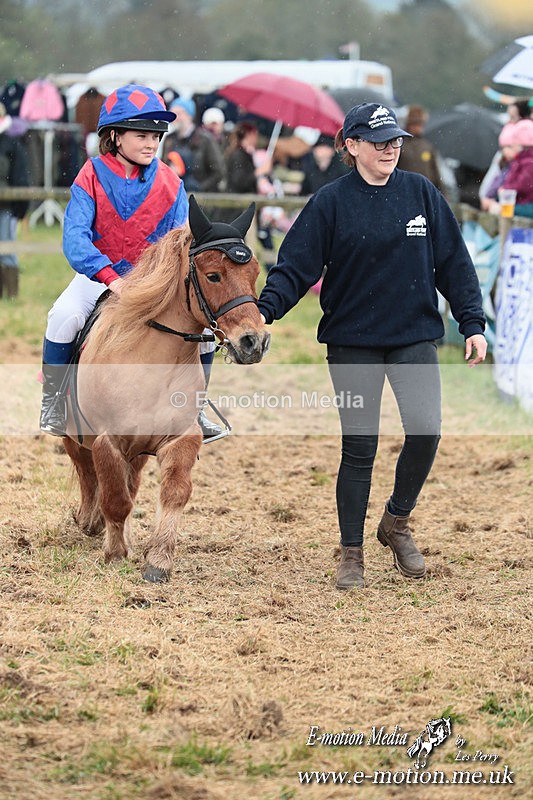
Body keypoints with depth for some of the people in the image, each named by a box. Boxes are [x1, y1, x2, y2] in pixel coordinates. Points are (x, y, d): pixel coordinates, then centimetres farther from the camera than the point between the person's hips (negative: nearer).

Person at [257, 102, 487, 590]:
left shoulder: (421, 194, 4)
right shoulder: (332, 202, -3)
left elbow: (453, 262, 8)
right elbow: (295, 266, -6)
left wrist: (472, 322, 3)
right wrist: (264, 310, -20)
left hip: (415, 335, 2)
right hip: (352, 342, -2)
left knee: (424, 427, -15)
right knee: (359, 447, 1)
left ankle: (398, 522, 9)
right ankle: (351, 555, 13)